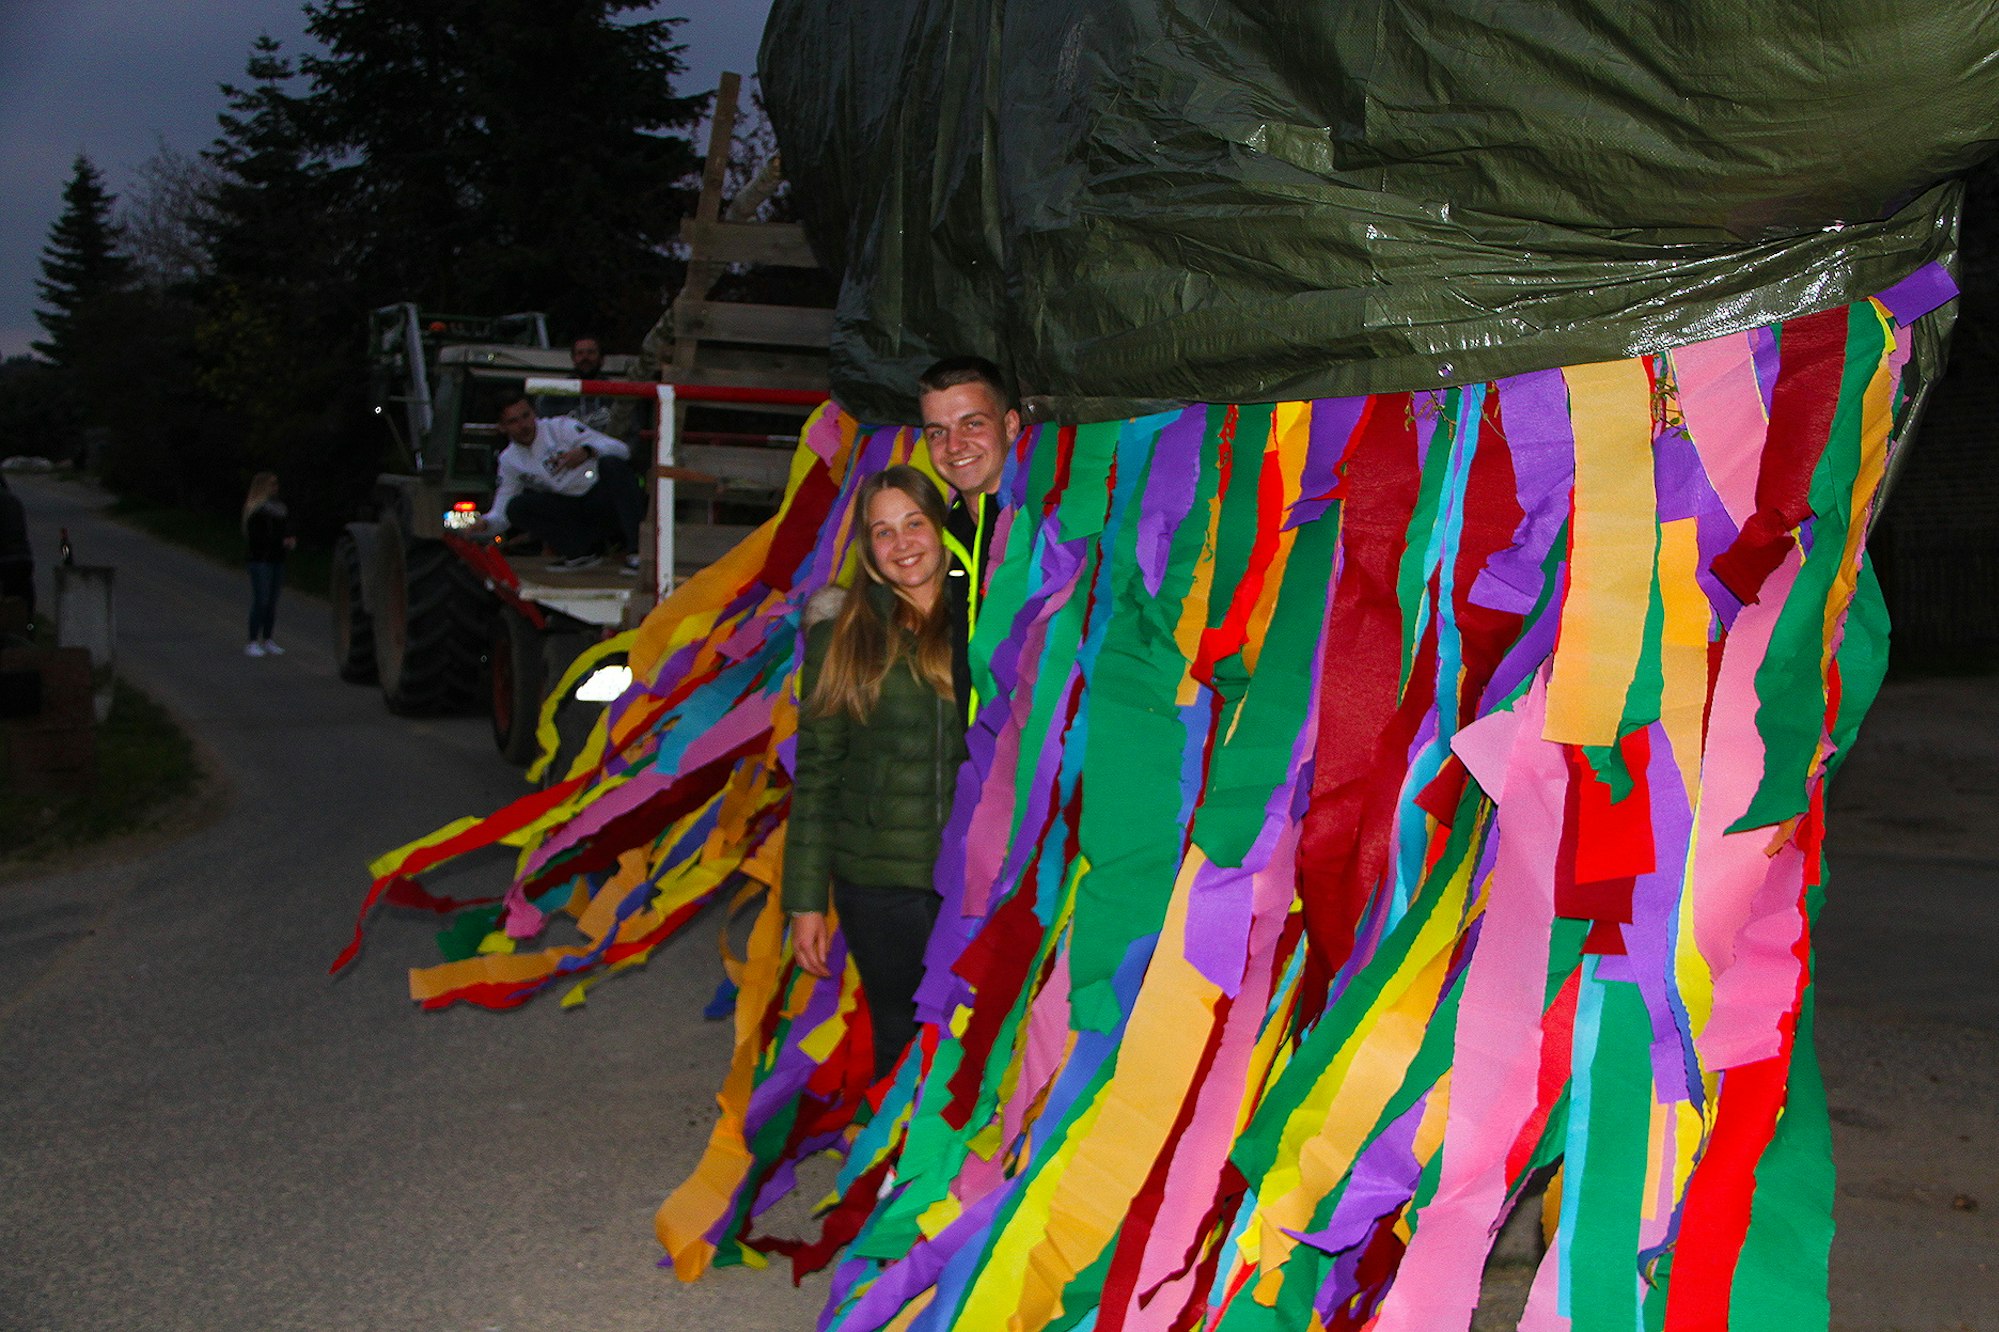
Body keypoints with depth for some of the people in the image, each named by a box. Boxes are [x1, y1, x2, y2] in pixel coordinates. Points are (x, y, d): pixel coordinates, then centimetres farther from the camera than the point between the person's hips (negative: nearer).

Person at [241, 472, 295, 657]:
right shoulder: (255, 510, -9)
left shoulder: (279, 506, 12)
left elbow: (287, 530, 19)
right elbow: (257, 537, -15)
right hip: (261, 560, -7)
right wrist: (282, 542, -18)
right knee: (260, 601, -8)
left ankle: (268, 640, 15)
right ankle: (253, 642, -4)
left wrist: (292, 540, -2)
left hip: (277, 559, 7)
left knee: (272, 601, 8)